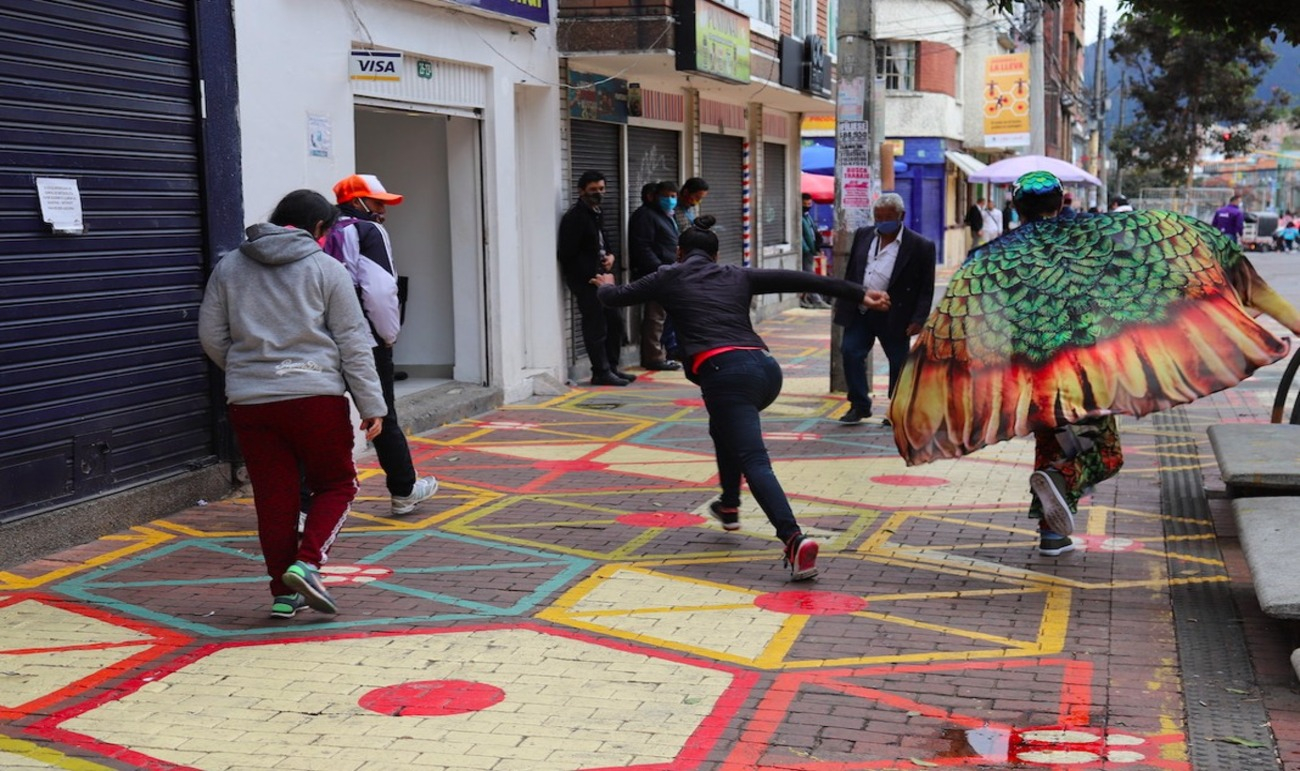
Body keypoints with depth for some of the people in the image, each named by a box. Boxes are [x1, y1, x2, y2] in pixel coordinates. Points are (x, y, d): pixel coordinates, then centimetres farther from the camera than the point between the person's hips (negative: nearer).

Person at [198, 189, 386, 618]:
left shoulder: (229, 268, 11)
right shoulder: (326, 269, 0)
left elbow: (211, 336, 12)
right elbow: (353, 342, -2)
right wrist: (371, 405, 0)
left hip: (249, 402, 4)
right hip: (316, 396, -3)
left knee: (273, 498, 10)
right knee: (337, 485, 11)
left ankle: (284, 591, 14)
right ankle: (307, 563, -8)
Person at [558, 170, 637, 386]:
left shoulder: (597, 213, 15)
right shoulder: (574, 217, -13)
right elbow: (567, 254, -17)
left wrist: (610, 255, 4)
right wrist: (594, 275, -15)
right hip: (584, 280, -9)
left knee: (614, 321, 12)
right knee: (596, 327, -6)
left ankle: (611, 367, 21)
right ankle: (601, 372, 2)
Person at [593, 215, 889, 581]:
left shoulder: (670, 277, 17)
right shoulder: (738, 276, 24)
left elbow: (616, 297, 27)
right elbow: (800, 280, 16)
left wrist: (605, 286, 51)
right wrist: (859, 294, 15)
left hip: (724, 371, -5)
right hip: (766, 368, 6)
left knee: (754, 462, -13)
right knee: (724, 427, 35)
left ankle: (794, 539, -32)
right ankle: (729, 505, 45)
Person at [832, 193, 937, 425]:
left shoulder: (920, 246, -8)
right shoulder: (863, 235, 6)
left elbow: (926, 289, -7)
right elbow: (850, 272, 14)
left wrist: (918, 319, -14)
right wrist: (841, 304, 10)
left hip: (893, 316, -4)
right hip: (859, 312, 4)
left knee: (898, 362, 5)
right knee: (850, 352, -5)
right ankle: (860, 405, 8)